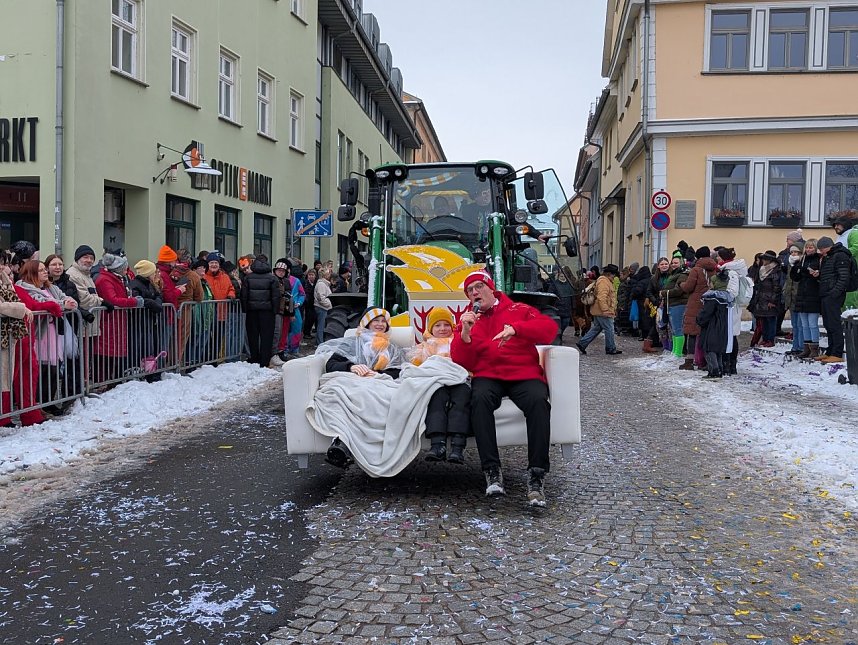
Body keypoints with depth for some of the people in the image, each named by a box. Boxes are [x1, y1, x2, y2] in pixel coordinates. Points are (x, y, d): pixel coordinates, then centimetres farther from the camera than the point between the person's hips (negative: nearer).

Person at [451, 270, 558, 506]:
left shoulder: (518, 310, 13)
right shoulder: (468, 320, 18)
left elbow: (550, 328, -3)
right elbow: (462, 362, 8)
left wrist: (515, 329, -17)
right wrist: (465, 333, -9)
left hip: (525, 374, -1)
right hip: (488, 376, 1)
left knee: (538, 401, -33)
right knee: (479, 398, -34)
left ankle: (536, 474, -31)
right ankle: (492, 470, -33)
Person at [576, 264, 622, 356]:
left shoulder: (606, 281, 20)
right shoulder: (603, 282, -17)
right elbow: (601, 297, -26)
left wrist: (613, 309, 28)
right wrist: (605, 310, -26)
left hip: (598, 311, 11)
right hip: (603, 312, -11)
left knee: (596, 329, 14)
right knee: (609, 329, -1)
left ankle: (582, 343, 13)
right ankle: (611, 349, 8)